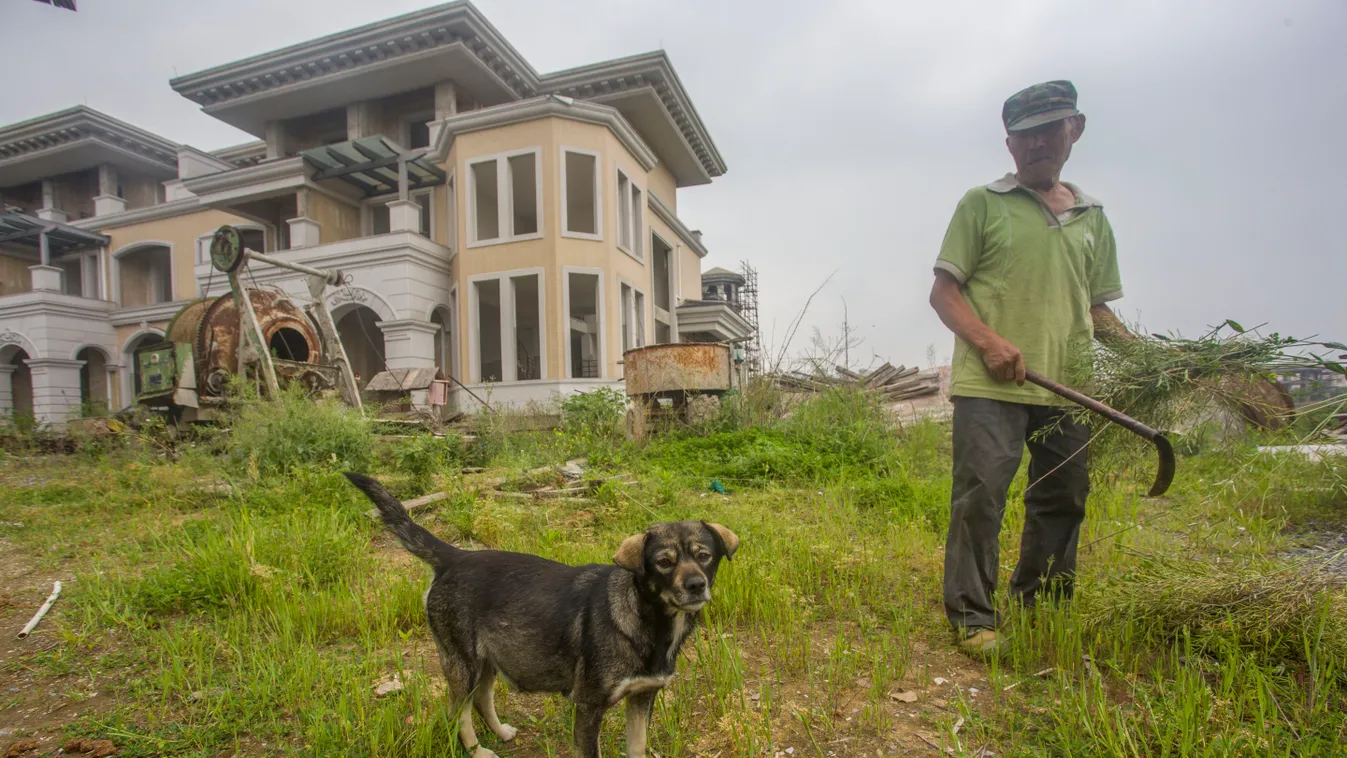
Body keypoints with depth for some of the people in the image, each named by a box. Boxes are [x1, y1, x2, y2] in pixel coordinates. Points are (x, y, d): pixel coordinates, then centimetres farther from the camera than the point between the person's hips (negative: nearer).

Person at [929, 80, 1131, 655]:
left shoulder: (1093, 218, 18)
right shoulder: (982, 204, 4)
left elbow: (1097, 306, 23)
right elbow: (944, 290, -2)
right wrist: (989, 341, -16)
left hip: (1066, 387, 6)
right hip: (989, 383, -5)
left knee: (1063, 499, 12)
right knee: (980, 493, -8)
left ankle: (1039, 609, 30)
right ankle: (971, 618, 4)